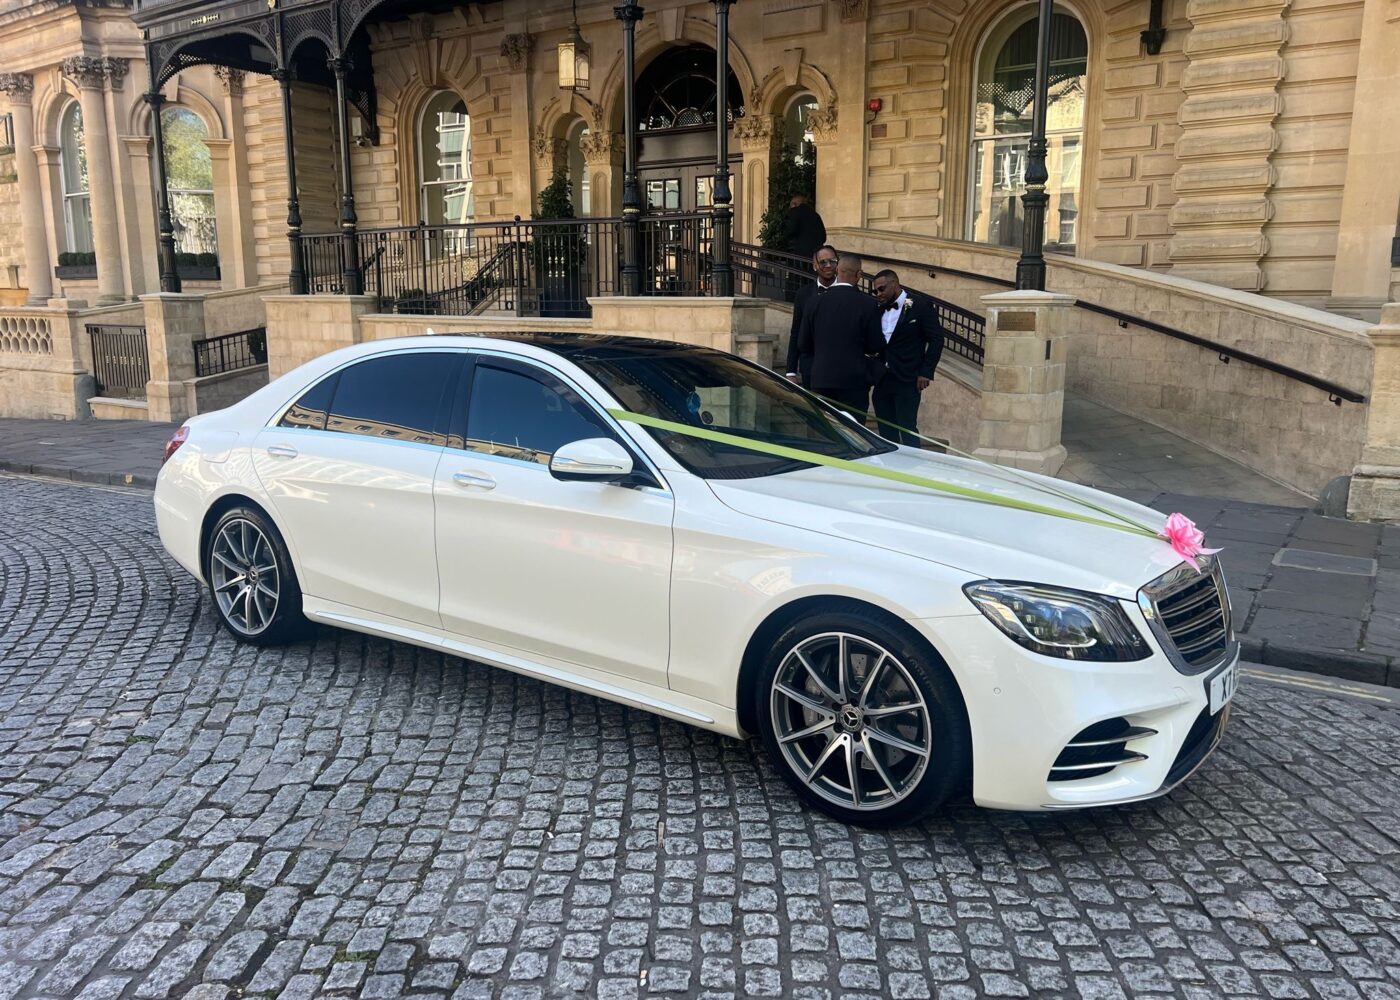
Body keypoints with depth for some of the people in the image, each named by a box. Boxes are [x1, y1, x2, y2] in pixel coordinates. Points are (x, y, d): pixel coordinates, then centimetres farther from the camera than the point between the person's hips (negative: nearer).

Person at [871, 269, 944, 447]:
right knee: (886, 432, 7)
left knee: (907, 431, -7)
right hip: (882, 380, 6)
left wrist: (926, 372, -10)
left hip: (907, 380, -6)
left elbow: (936, 339, -5)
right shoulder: (880, 309, 13)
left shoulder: (921, 305, -4)